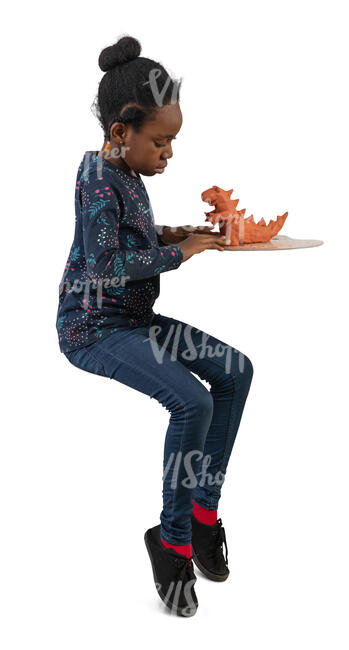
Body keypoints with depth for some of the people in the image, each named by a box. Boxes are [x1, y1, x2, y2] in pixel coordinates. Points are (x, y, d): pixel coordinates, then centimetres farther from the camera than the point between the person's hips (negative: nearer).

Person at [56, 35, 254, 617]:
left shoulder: (126, 173, 10)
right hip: (94, 329, -10)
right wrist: (178, 253, -19)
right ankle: (173, 537, -8)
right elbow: (105, 263, -25)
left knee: (235, 370, 1)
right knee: (192, 400, -27)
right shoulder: (99, 180, -18)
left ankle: (204, 507, 5)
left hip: (135, 319, 10)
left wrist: (171, 236, 5)